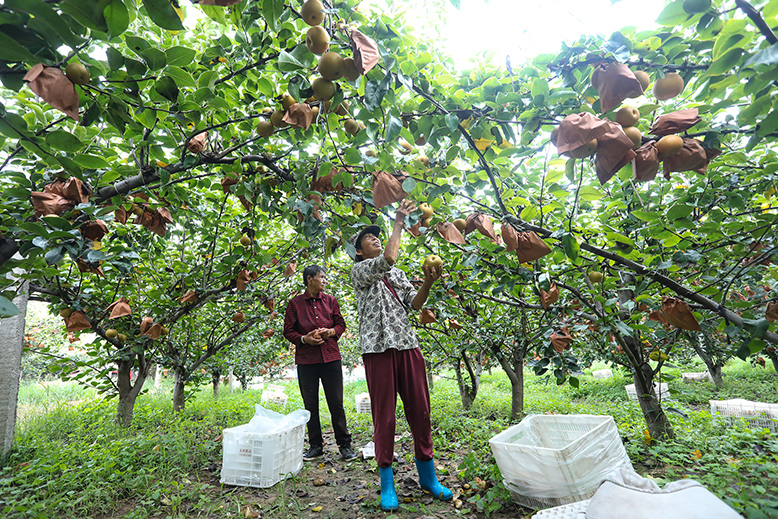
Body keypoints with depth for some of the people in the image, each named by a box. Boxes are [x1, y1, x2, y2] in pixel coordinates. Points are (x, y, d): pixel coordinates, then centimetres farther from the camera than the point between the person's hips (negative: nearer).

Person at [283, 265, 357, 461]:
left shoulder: (330, 301, 8)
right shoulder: (295, 303, 1)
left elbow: (341, 324, 13)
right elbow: (288, 331, 3)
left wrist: (331, 332, -7)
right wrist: (304, 339, -13)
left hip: (331, 357, 1)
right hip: (306, 359, -1)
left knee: (336, 403, 3)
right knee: (310, 404, 8)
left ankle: (345, 445, 16)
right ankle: (315, 446, 23)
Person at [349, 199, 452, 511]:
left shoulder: (397, 274, 21)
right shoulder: (359, 271, 2)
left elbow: (414, 303, 12)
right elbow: (387, 259, -17)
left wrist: (427, 284, -6)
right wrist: (399, 222, -8)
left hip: (407, 345, 5)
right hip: (378, 348, -5)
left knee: (420, 410, 8)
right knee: (384, 415, 1)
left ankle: (427, 475, 25)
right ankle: (386, 482, 17)